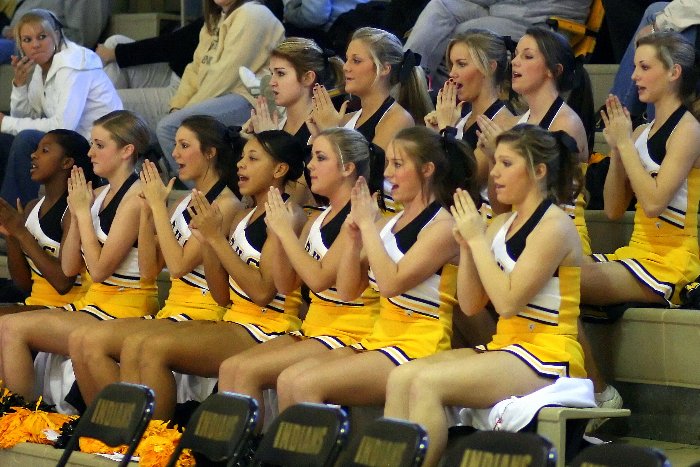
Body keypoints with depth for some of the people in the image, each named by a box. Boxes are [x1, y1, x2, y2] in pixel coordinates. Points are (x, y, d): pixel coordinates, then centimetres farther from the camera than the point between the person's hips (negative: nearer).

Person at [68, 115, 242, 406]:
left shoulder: (225, 205, -9)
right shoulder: (184, 202, 17)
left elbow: (179, 265, -16)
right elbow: (149, 269, 13)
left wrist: (158, 205, -10)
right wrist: (147, 210, 3)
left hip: (201, 316, -8)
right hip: (171, 311, 8)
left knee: (95, 340, -23)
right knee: (78, 340, -12)